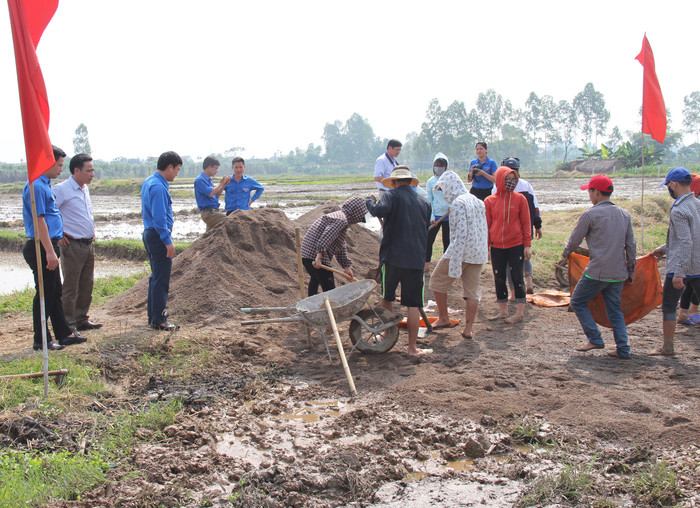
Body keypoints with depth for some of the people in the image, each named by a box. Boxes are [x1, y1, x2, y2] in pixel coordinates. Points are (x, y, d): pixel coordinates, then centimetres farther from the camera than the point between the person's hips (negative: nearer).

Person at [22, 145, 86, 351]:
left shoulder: (44, 185, 15)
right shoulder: (36, 186, -16)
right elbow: (39, 220, -22)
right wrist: (50, 251, -24)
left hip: (48, 247, 10)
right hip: (41, 248, -10)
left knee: (55, 293, 16)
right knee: (44, 295, -3)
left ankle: (63, 333, 25)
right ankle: (41, 341, 4)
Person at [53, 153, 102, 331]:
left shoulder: (85, 189, 14)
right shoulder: (61, 189, -12)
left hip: (89, 244, 8)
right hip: (73, 245, -8)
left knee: (87, 285, 13)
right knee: (71, 288, -2)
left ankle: (82, 320, 24)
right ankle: (68, 326, 5)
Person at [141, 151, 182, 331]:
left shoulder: (148, 182, 13)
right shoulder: (159, 187, -19)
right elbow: (159, 218, -23)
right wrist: (168, 241, -20)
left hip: (150, 233, 11)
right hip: (159, 236, -11)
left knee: (156, 277, 18)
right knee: (161, 279, -5)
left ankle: (154, 316, 26)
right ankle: (158, 321, 0)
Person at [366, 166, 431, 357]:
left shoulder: (392, 195, -2)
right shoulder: (424, 202, 13)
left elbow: (380, 211, -22)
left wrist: (371, 200, -2)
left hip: (392, 257, -3)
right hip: (417, 259, 3)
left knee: (387, 298, 17)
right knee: (413, 305, 4)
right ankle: (412, 347, 6)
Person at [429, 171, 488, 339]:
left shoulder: (458, 203, -13)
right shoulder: (477, 201, 13)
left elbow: (461, 233, -21)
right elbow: (484, 230, 15)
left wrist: (455, 261, -23)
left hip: (462, 251, -8)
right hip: (478, 254, 8)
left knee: (438, 281, 11)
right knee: (472, 291, 9)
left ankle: (443, 318, 18)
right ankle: (468, 329, 10)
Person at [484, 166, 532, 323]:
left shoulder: (520, 199, -1)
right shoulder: (490, 201, 3)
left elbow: (526, 223, 1)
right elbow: (487, 225, 7)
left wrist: (527, 245, -3)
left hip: (516, 245, -2)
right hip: (497, 247, 2)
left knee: (517, 277, 1)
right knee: (499, 278, 9)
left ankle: (519, 313, 9)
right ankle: (503, 311, 22)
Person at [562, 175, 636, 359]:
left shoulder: (590, 214, -8)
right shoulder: (624, 214, 9)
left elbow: (575, 239, -1)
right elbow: (631, 245, 12)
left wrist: (566, 252, 20)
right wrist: (631, 269, 19)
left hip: (597, 271, -6)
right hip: (618, 273, 6)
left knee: (578, 302, 10)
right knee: (615, 310, 14)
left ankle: (595, 339, 4)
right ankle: (623, 349, 10)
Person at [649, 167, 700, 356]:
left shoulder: (679, 210, -17)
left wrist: (679, 272, -24)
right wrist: (664, 248, 31)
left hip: (680, 267, -7)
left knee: (668, 306, 6)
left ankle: (668, 347, 13)